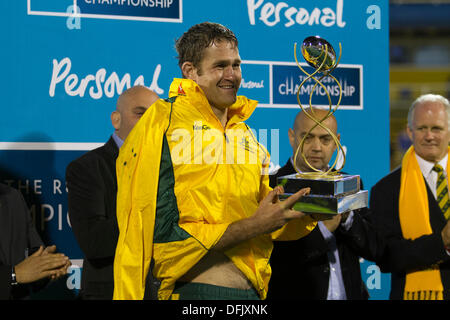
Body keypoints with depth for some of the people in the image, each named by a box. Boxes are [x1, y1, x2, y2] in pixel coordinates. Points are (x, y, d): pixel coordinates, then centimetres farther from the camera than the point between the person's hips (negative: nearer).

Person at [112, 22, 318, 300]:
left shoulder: (244, 133, 14)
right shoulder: (164, 125, -9)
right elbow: (164, 236, -16)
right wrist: (254, 225, -17)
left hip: (253, 291, 7)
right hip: (196, 290, -7)